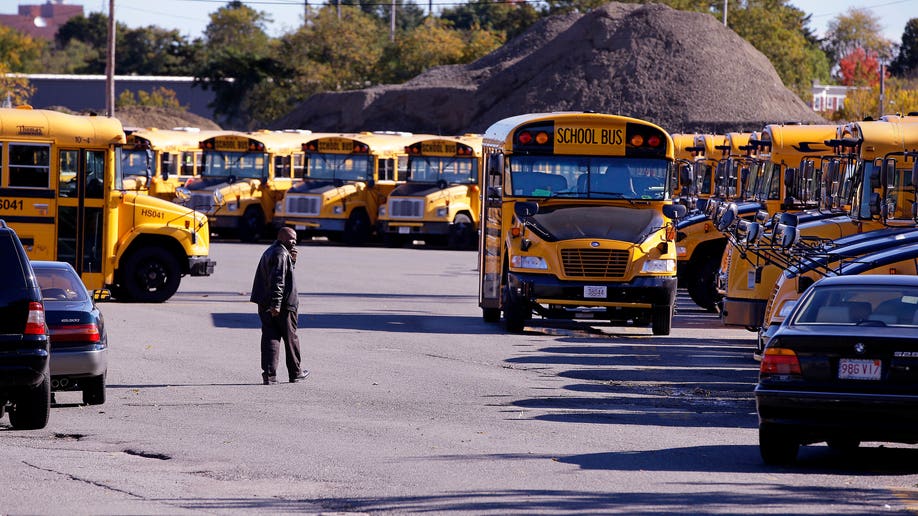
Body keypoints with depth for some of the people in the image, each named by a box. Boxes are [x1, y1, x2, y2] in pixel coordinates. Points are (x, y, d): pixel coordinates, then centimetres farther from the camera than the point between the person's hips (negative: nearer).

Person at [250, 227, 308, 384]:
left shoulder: (269, 252, 18)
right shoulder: (281, 254, -14)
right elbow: (278, 280, -23)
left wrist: (292, 260, 13)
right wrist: (276, 304, -27)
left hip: (265, 305, 8)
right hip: (283, 305, -8)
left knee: (270, 337, 4)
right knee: (290, 337, 7)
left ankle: (269, 374, -6)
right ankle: (295, 373, 19)